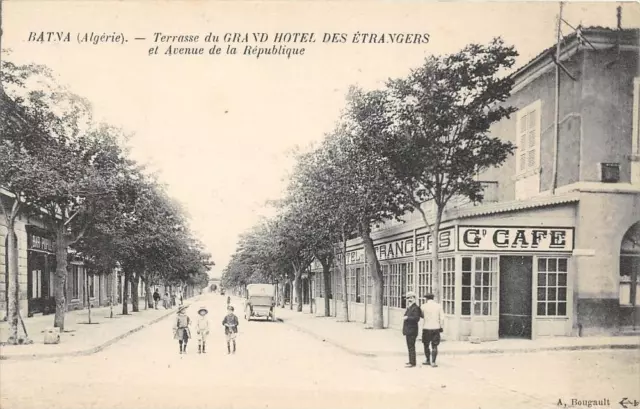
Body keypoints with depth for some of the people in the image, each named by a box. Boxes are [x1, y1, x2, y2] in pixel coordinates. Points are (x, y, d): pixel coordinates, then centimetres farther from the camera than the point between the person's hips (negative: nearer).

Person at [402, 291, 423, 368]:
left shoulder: (415, 308, -15)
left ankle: (412, 363, -1)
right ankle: (411, 361, 25)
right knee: (410, 346, 16)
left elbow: (416, 318, -24)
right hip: (408, 330, 10)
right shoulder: (409, 308, 13)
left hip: (412, 330, -10)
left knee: (411, 347, -6)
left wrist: (407, 318, -21)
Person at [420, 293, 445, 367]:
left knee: (426, 345, 16)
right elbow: (442, 318, -2)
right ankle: (433, 362, -2)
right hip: (436, 328, 1)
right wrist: (441, 327, 7)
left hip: (427, 328, -1)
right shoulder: (438, 306, 0)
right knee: (434, 346, 6)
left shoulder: (423, 306, -4)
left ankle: (428, 360, 23)